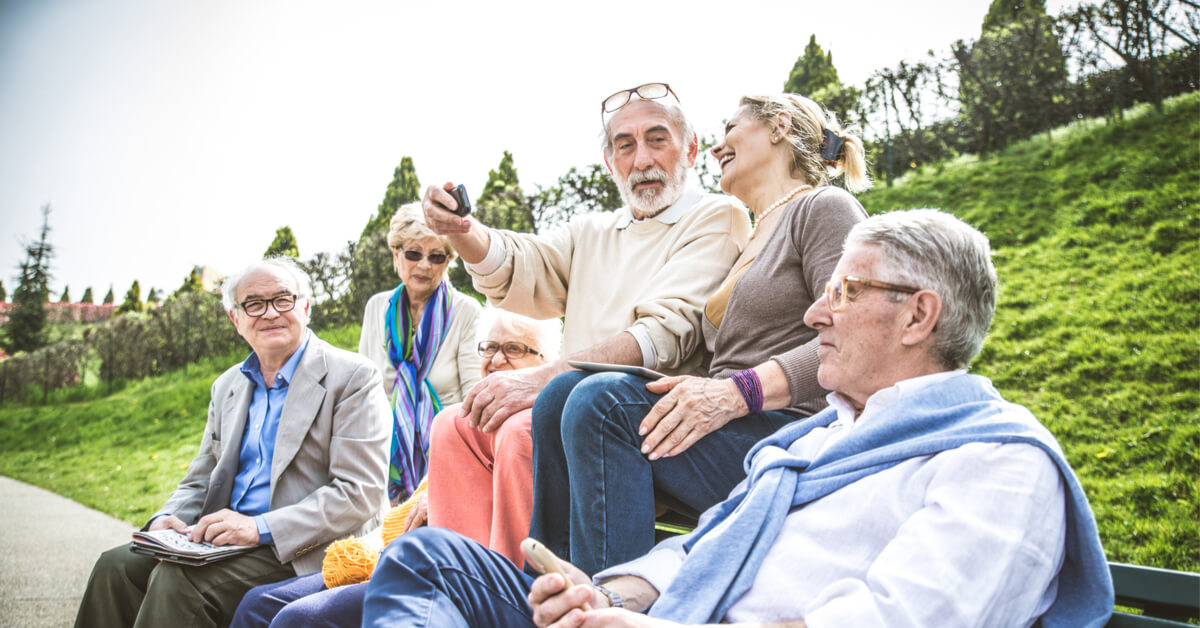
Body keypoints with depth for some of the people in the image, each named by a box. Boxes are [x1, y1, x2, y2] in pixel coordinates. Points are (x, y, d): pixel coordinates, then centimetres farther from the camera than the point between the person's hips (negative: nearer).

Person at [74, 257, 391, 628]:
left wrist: (260, 527, -22)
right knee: (116, 566, -14)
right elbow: (200, 481, 21)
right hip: (227, 541, 7)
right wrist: (169, 518, -3)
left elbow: (360, 494, -15)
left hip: (303, 555, -7)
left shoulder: (353, 377, -8)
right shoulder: (227, 386, 17)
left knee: (178, 579, -26)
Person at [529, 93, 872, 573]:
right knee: (563, 394, -10)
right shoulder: (747, 243, 30)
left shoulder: (824, 207, 4)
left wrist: (735, 393, -23)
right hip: (729, 436, 8)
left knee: (603, 401, -25)